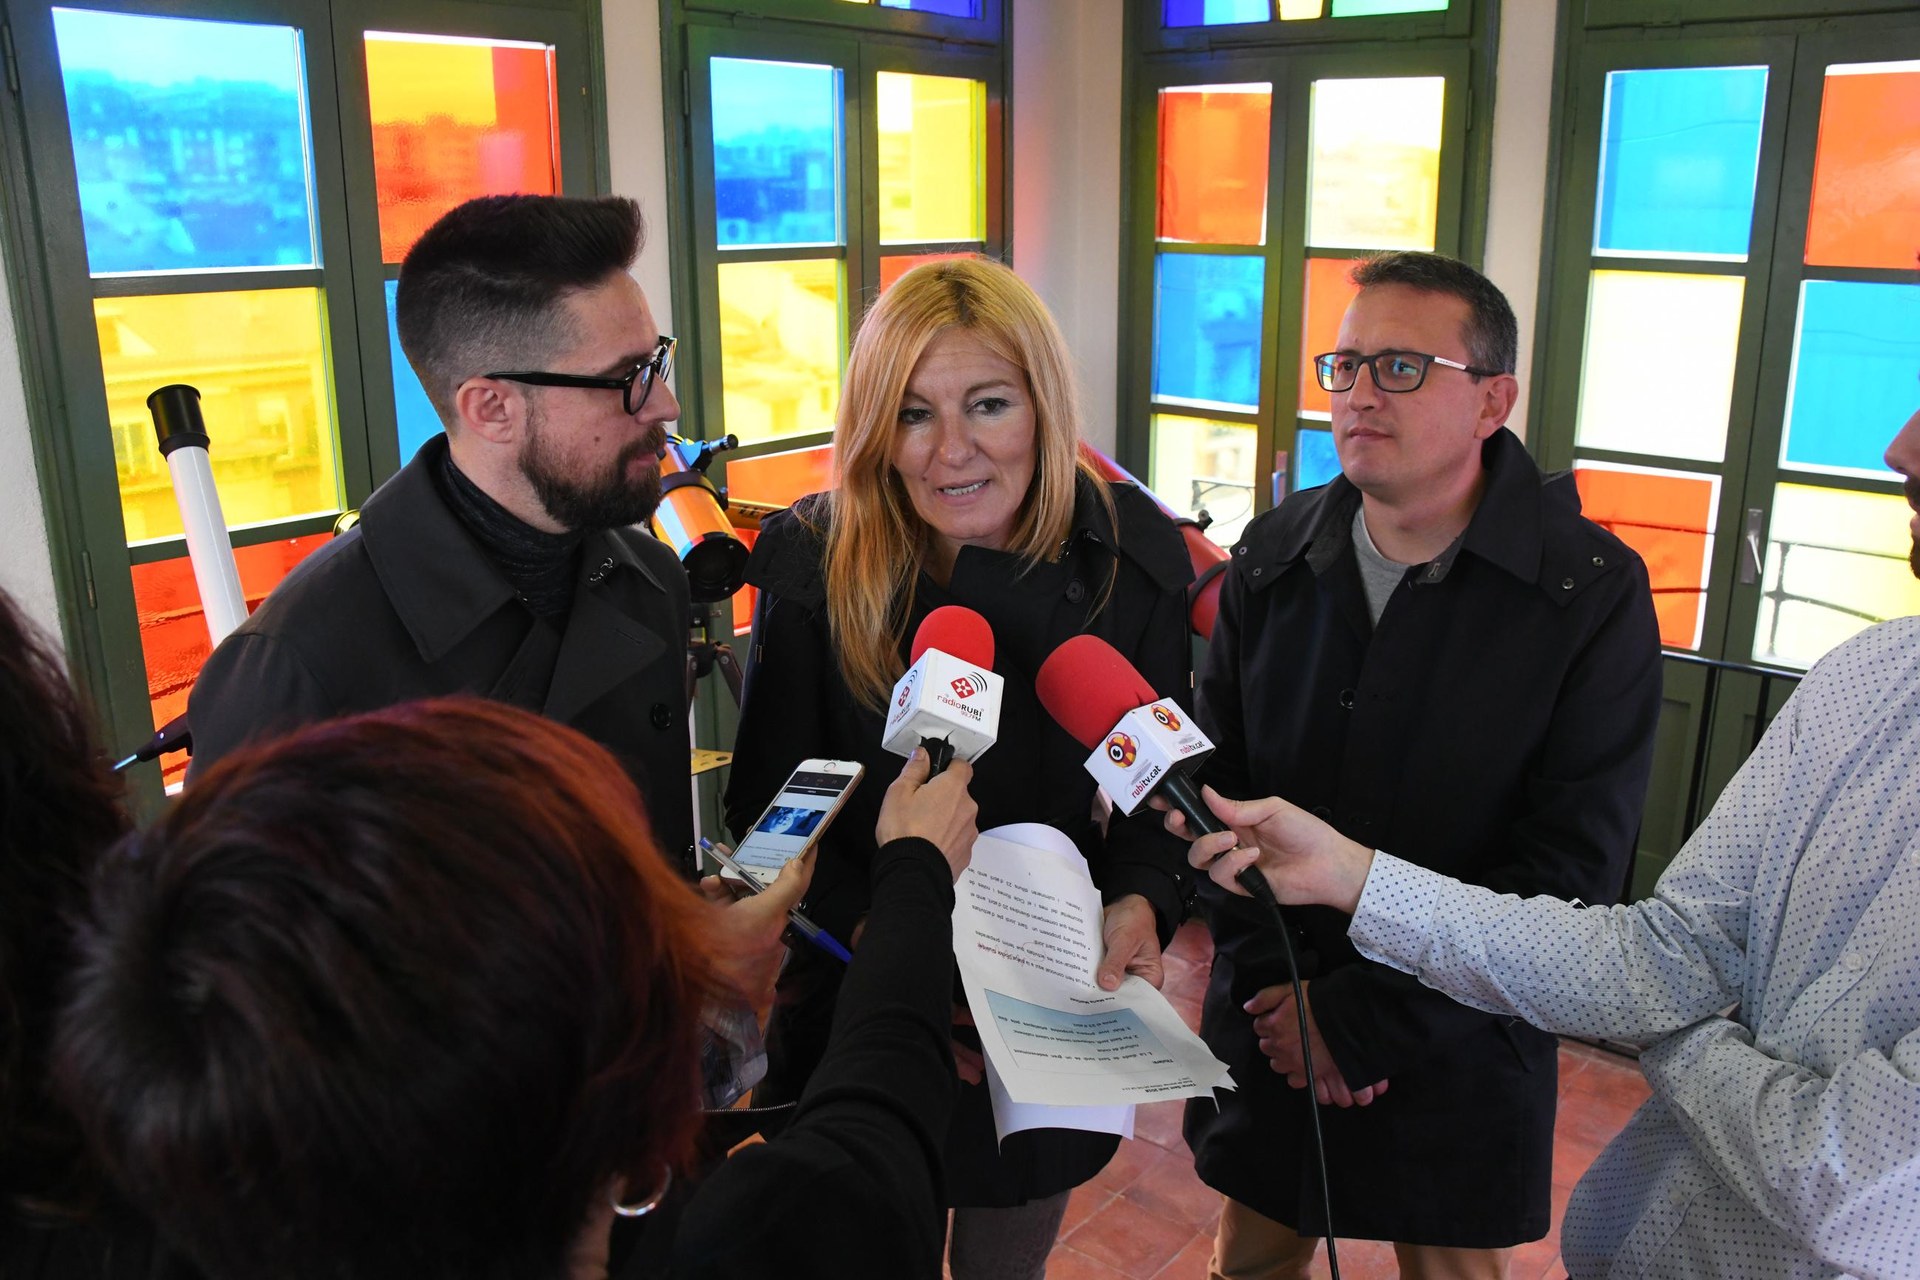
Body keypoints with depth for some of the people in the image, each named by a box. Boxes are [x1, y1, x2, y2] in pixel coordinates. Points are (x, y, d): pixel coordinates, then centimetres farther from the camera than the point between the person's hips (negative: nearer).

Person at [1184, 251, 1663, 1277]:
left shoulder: (1594, 595, -14)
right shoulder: (1273, 560, -4)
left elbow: (1573, 864, -16)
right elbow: (1217, 790, -1)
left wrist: (1363, 1020, -17)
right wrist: (1281, 987, -12)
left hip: (1459, 1051, -2)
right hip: (1271, 1030, 3)